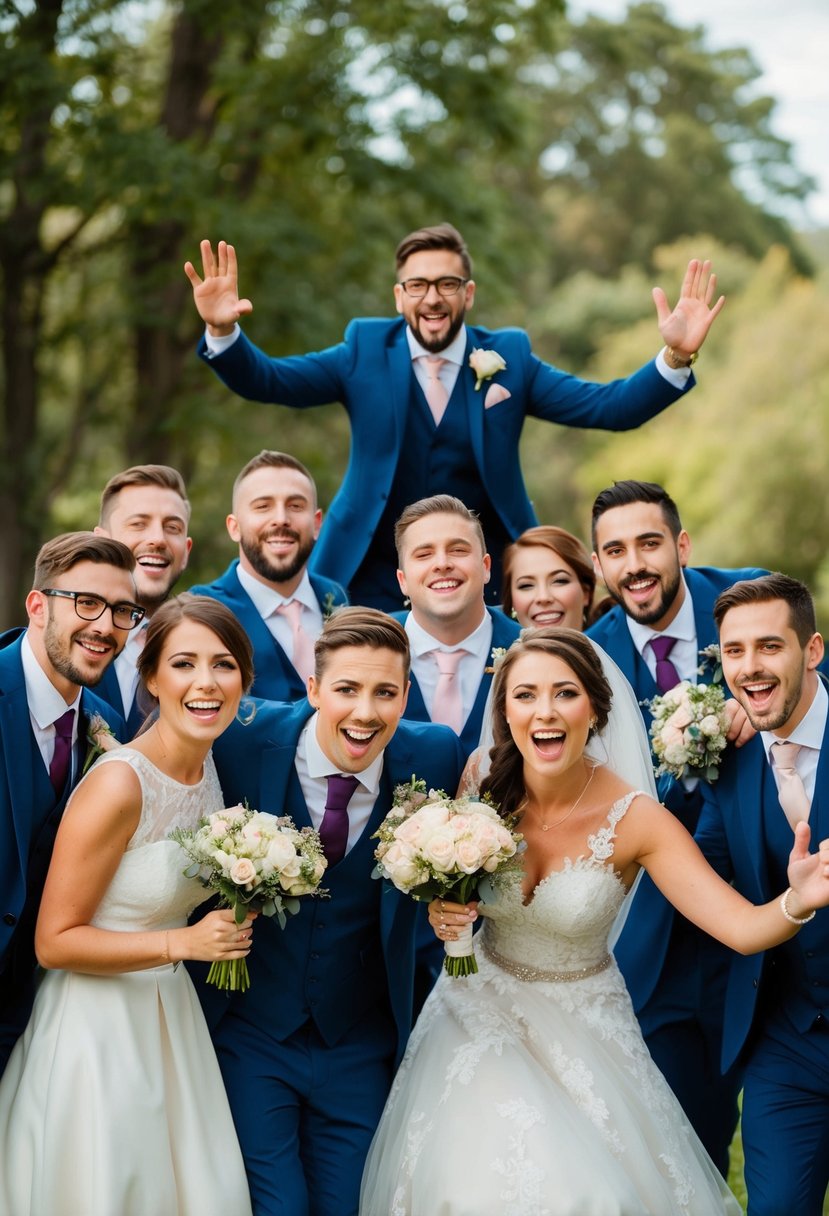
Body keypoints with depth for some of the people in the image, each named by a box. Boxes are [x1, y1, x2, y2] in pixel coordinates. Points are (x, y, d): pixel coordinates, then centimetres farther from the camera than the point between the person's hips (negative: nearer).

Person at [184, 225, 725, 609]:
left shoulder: (509, 358, 3)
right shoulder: (366, 351, 3)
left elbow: (610, 407, -4)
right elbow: (265, 380, -3)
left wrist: (675, 357, -20)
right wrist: (224, 332, -22)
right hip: (376, 581, 0)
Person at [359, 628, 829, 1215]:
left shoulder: (636, 820, -23)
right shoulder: (484, 789, -15)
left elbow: (744, 928, -29)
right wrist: (441, 912, -19)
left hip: (583, 1028, -2)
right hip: (481, 1008, 2)